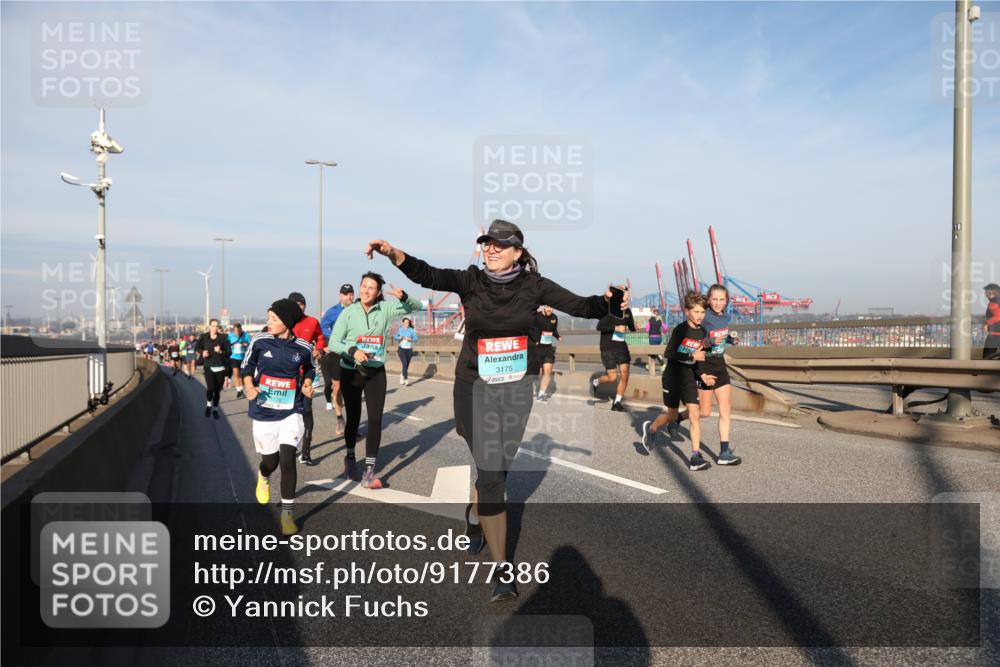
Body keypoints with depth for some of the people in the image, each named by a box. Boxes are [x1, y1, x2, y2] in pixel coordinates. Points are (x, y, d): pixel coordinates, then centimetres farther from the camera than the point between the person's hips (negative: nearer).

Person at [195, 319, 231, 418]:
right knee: (211, 387, -16)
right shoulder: (204, 337, 1)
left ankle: (215, 409, 25)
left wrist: (220, 351, -21)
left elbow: (229, 352, -2)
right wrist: (202, 352, -4)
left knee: (217, 389, 6)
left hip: (220, 367, 0)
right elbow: (197, 347, 16)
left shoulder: (223, 337, -2)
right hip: (208, 367, 0)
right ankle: (209, 404, 13)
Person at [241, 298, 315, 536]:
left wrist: (307, 383, -4)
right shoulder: (259, 341, -8)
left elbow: (309, 368, 14)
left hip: (291, 411, 0)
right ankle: (263, 475, 51)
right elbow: (246, 366, 5)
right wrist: (249, 387, -12)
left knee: (287, 459, -11)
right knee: (271, 459, 11)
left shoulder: (303, 348, -6)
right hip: (263, 411, 1)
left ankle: (287, 512, 3)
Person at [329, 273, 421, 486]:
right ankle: (350, 458, 37)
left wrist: (403, 297, -26)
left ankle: (369, 472, -2)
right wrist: (353, 350, -26)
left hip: (376, 372, 1)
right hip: (350, 372, -1)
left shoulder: (385, 309, -4)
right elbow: (333, 343, -8)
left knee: (375, 419, -7)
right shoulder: (348, 312, -8)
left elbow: (415, 307, -5)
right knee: (353, 417, 12)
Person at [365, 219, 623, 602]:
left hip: (516, 391, 2)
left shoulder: (533, 285, -2)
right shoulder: (471, 281, -5)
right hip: (475, 389, -2)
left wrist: (607, 301, -28)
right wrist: (393, 253, -38)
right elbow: (429, 276, -21)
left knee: (497, 469, 16)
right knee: (491, 473, -7)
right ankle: (501, 570, 1)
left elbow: (579, 306, -9)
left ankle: (474, 515, 49)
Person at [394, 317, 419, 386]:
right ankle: (406, 379, -16)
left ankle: (402, 375, 39)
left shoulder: (411, 330, -1)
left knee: (407, 365, 10)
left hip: (409, 349, 1)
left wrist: (410, 339, -21)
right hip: (401, 349, -1)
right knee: (404, 364, -17)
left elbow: (415, 339, -4)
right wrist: (399, 338, -11)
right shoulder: (399, 329, 2)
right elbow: (395, 337, 9)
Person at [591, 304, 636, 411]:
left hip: (621, 346, 6)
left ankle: (617, 403, 9)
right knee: (612, 377, -6)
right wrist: (615, 328, -29)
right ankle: (595, 382, 27)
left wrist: (635, 326, -8)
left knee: (625, 375, -3)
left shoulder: (627, 311, 5)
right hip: (608, 348, -6)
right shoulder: (610, 311, -13)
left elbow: (631, 327, 15)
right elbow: (599, 326, -20)